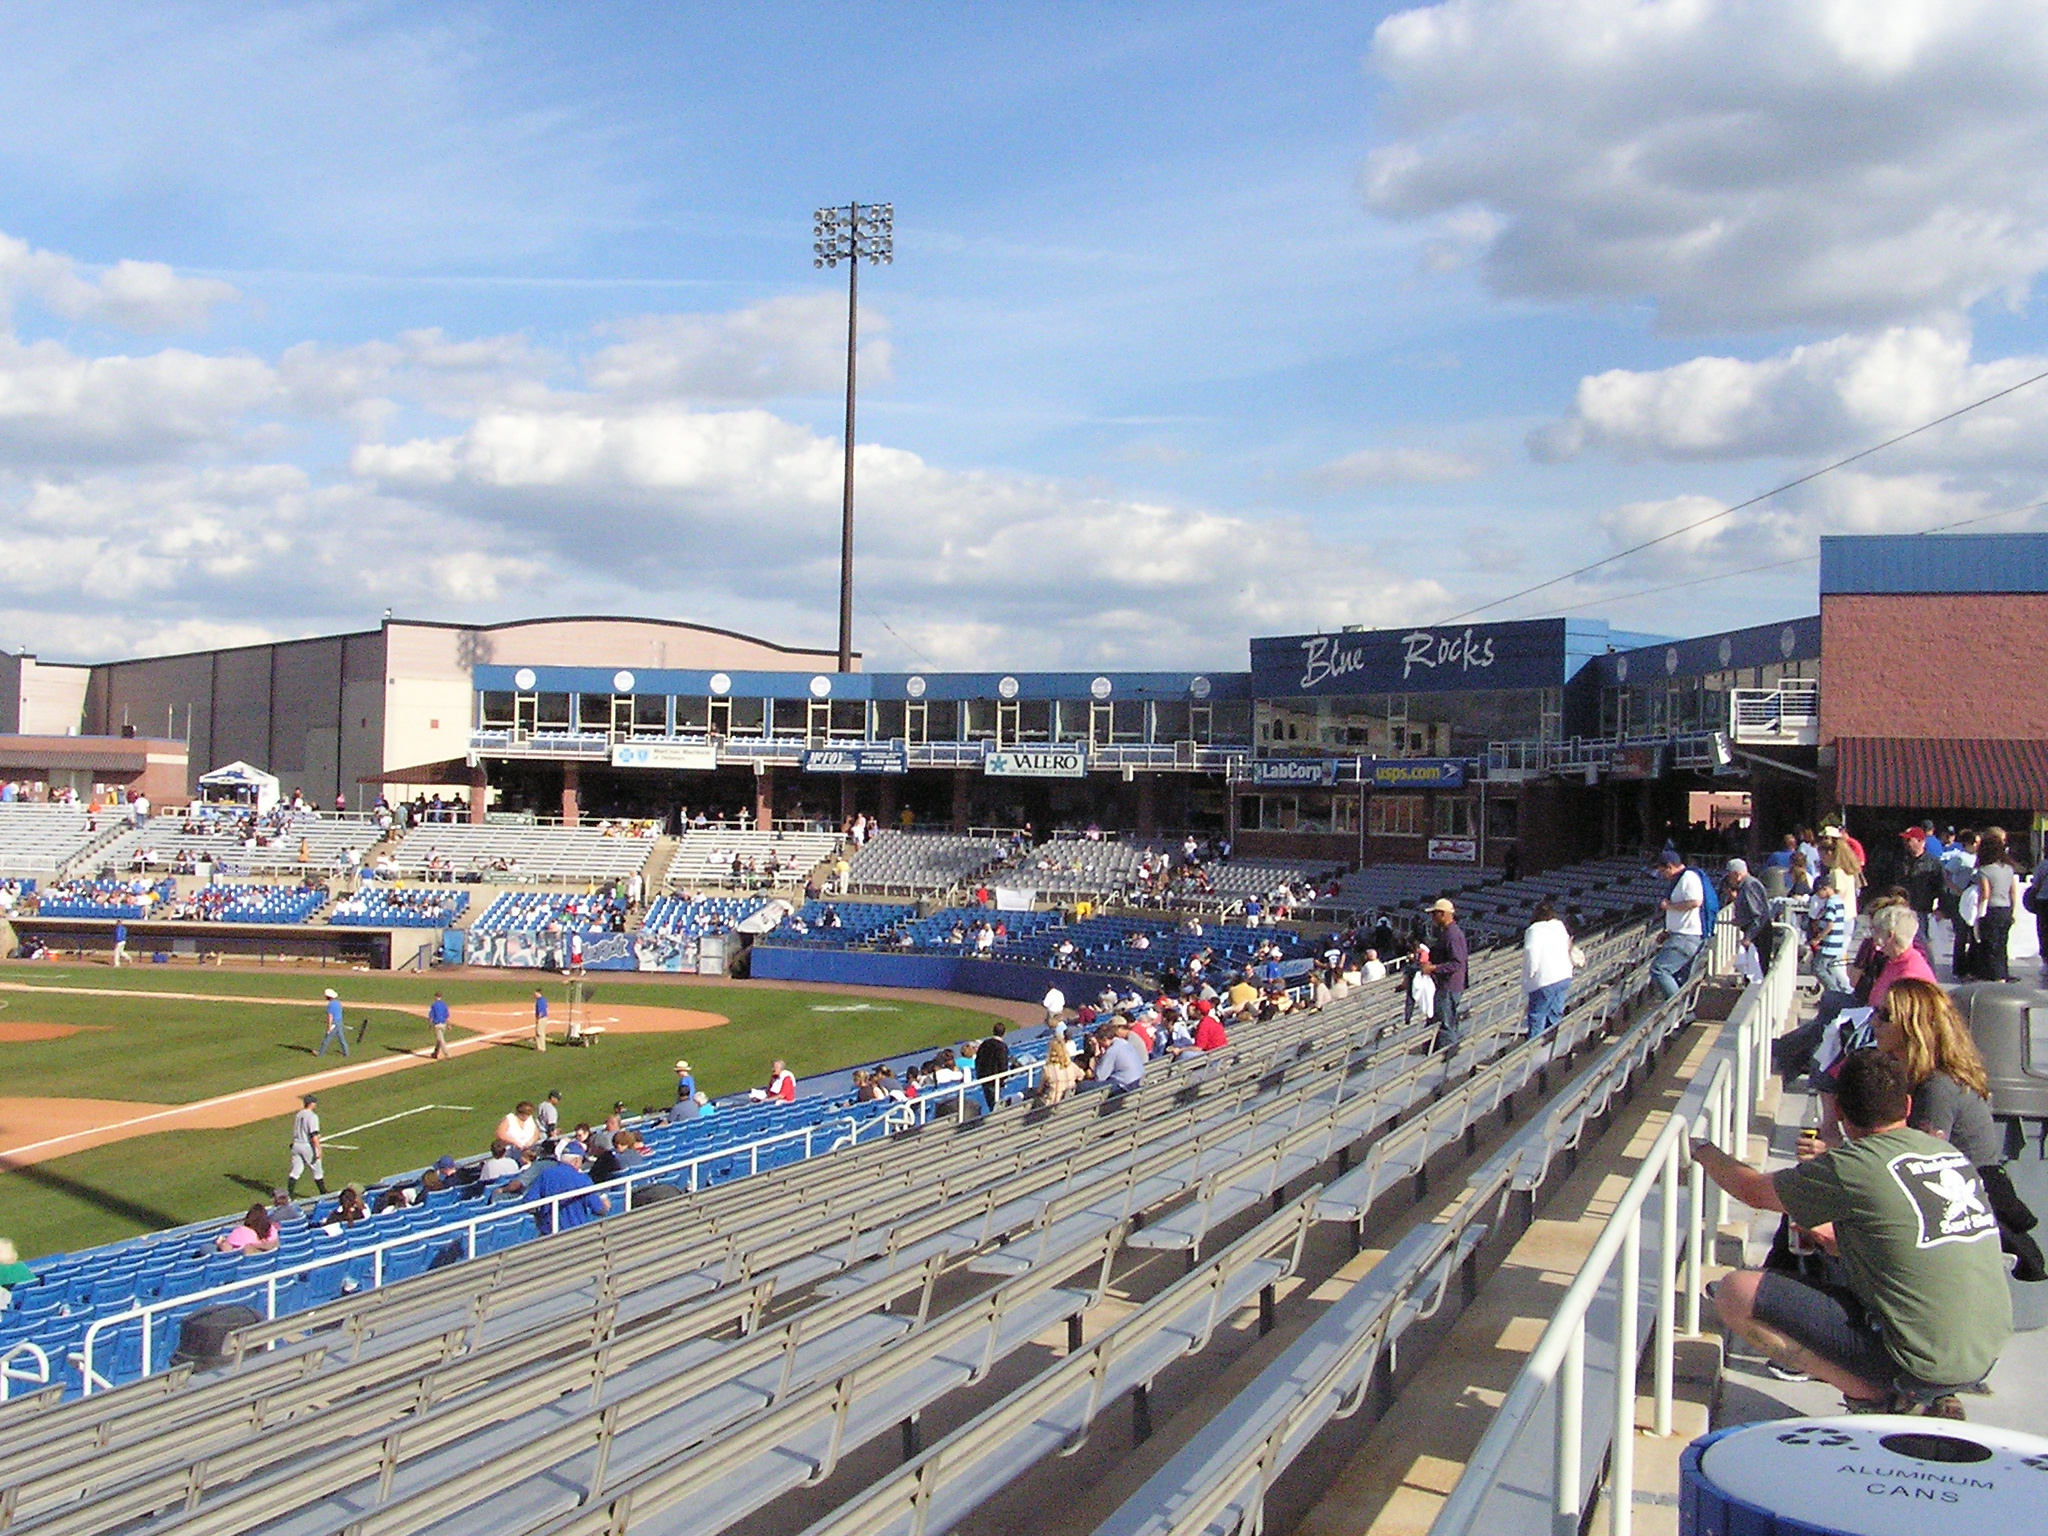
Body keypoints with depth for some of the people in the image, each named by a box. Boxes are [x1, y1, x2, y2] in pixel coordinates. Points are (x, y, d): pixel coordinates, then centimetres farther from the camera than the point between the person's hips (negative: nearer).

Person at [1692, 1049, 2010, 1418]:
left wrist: (1703, 1151, 22)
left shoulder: (1855, 1166, -12)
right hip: (1986, 1357, 7)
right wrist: (1838, 1240, 34)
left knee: (1736, 1293, -6)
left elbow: (1754, 1191, 3)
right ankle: (1936, 1399, 15)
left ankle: (1873, 1396, -4)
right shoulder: (1952, 1154, 8)